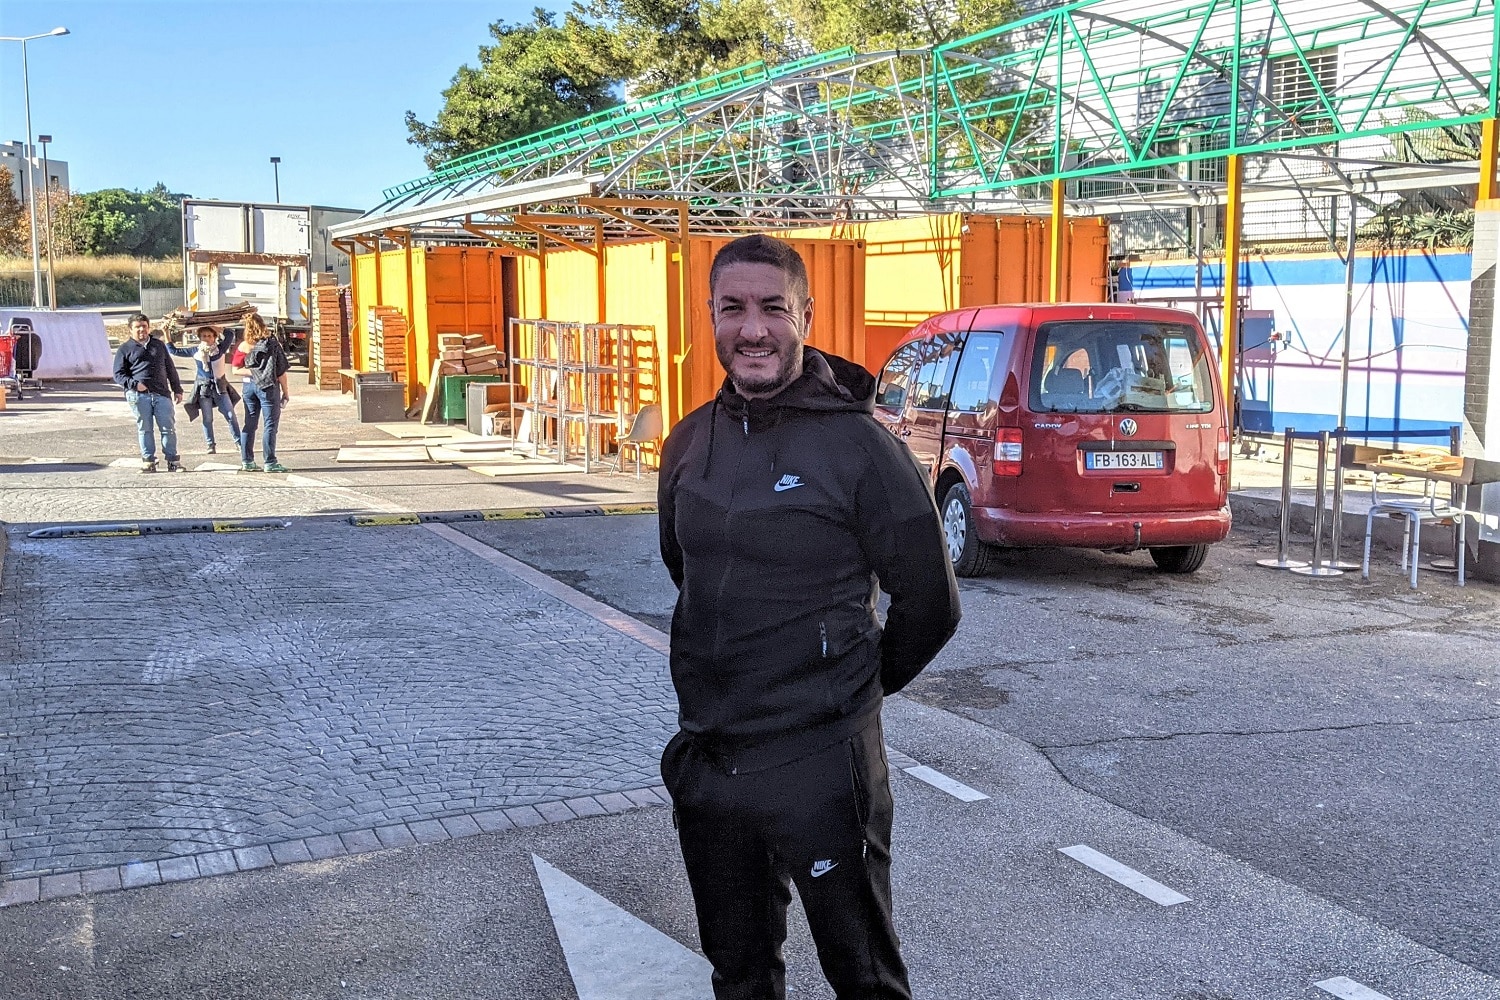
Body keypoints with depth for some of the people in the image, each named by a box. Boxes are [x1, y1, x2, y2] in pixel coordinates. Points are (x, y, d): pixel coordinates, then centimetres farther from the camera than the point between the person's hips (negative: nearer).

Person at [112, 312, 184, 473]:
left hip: (162, 393, 2)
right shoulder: (125, 349, 9)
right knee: (145, 429, 1)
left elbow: (170, 369, 23)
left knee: (169, 428, -3)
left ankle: (173, 461, 4)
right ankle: (148, 461, 8)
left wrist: (177, 389, 19)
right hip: (138, 395, -2)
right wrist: (134, 384, -11)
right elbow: (118, 374, 5)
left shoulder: (159, 345, 20)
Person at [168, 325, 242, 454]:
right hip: (203, 389, 0)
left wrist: (216, 327, -3)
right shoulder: (195, 351, 3)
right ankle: (210, 446, 7)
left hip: (220, 387, 0)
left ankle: (239, 442, 4)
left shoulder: (220, 349, 1)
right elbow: (173, 350, 10)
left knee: (231, 416, -3)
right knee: (207, 419, 1)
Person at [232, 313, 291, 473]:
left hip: (249, 386, 4)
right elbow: (281, 371, -8)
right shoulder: (272, 344, -9)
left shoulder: (243, 346, 0)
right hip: (268, 387, -4)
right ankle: (270, 463, -1)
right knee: (270, 425, 0)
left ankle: (247, 461, 15)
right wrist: (285, 392, -1)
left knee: (249, 424, 11)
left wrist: (252, 372, -6)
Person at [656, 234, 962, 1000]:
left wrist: (855, 689, 7)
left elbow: (929, 604, -6)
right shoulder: (690, 443, 4)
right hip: (705, 759, 5)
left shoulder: (857, 443, -13)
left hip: (820, 762, -5)